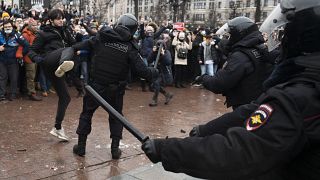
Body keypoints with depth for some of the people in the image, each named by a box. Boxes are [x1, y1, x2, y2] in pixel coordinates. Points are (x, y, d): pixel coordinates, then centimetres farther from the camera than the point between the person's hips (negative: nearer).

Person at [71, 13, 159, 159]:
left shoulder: (101, 38, -6)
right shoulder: (130, 48, -9)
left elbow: (84, 46, -1)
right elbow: (142, 70, -10)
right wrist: (154, 73, 7)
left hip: (95, 85, 1)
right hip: (115, 90, 0)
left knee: (87, 113, 17)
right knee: (116, 117, 18)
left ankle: (81, 146, 22)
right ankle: (115, 148, 19)